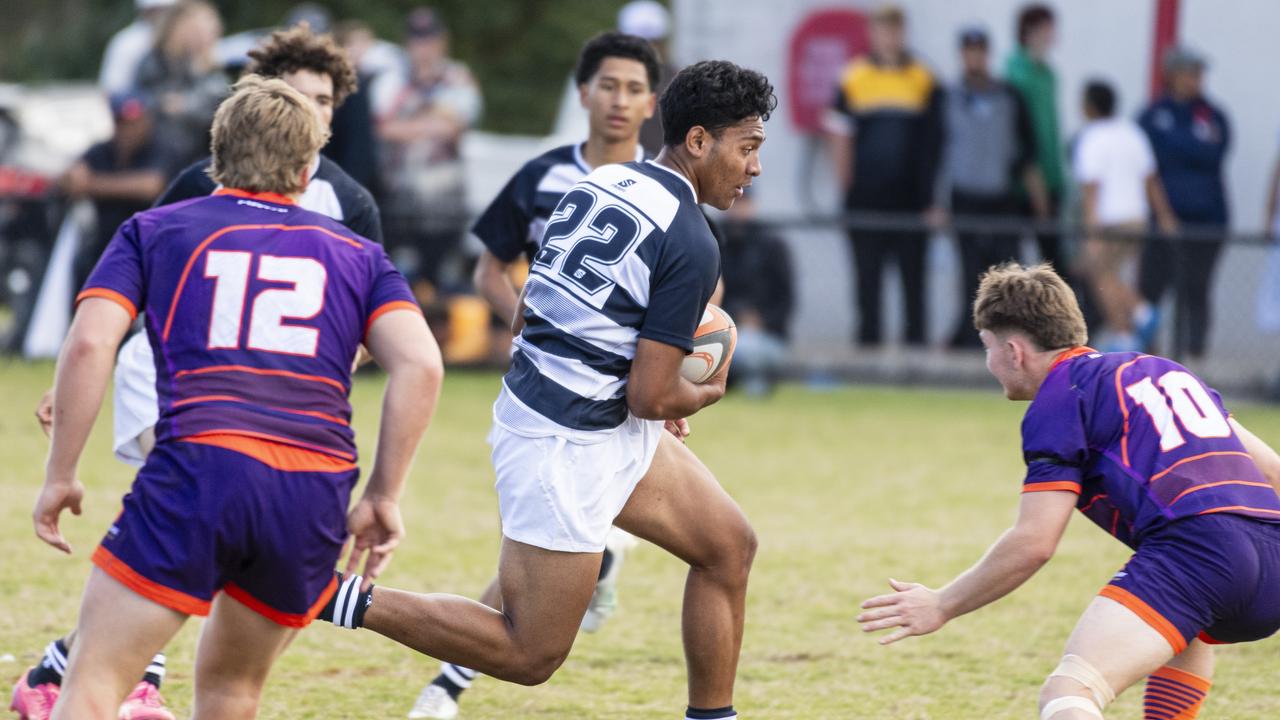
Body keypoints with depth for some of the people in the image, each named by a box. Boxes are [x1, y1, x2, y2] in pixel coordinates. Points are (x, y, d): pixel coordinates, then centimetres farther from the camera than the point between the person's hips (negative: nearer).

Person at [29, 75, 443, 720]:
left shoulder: (152, 231, 17)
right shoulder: (356, 255, 22)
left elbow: (89, 344, 2)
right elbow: (420, 365, 6)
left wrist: (59, 477, 7)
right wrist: (383, 497, 10)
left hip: (200, 466, -3)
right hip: (316, 494, 3)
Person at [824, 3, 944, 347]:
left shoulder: (924, 81, 3)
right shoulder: (853, 80, 3)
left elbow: (934, 142, 4)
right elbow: (840, 139, 5)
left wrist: (933, 199, -1)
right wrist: (846, 189, -2)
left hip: (912, 201, 0)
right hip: (865, 200, 0)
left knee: (914, 275, 2)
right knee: (867, 277, 4)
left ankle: (915, 342, 8)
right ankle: (868, 342, 9)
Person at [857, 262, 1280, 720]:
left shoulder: (1062, 396, 5)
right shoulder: (1157, 369, 28)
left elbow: (1033, 544, -2)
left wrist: (942, 606, 7)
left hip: (1194, 552, -8)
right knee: (1184, 633, 42)